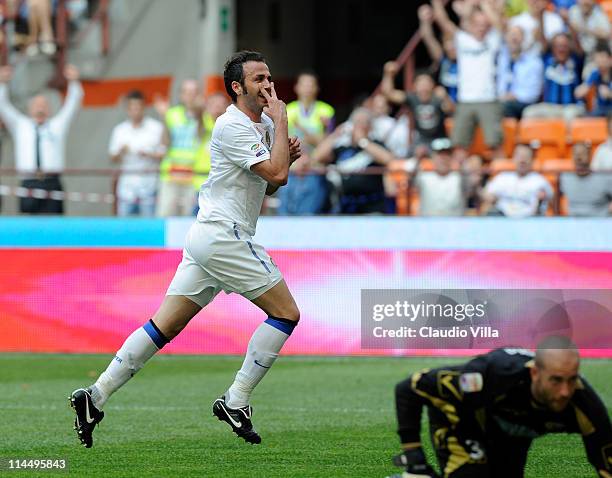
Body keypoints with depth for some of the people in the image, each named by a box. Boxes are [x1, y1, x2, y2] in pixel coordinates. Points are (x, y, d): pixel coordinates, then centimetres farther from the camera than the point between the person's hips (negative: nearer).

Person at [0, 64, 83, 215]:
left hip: (52, 184, 0)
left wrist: (73, 82, -4)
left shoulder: (57, 126, 17)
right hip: (29, 184, 0)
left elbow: (73, 102, 11)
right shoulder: (20, 125, 18)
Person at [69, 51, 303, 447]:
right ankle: (235, 403, -5)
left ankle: (95, 397, 2)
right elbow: (276, 173, -20)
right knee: (287, 313, -6)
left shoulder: (264, 124, 17)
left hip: (207, 237, 10)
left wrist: (287, 156, 5)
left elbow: (271, 183, 25)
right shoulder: (232, 127, -13)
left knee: (165, 326, 6)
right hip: (224, 233, -10)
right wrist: (281, 120, -11)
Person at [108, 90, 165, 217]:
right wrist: (121, 152, -10)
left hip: (148, 180, -3)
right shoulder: (119, 130, 10)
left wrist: (148, 155, -15)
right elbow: (113, 158, 11)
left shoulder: (156, 128, 2)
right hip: (127, 181, 3)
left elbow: (164, 154, 2)